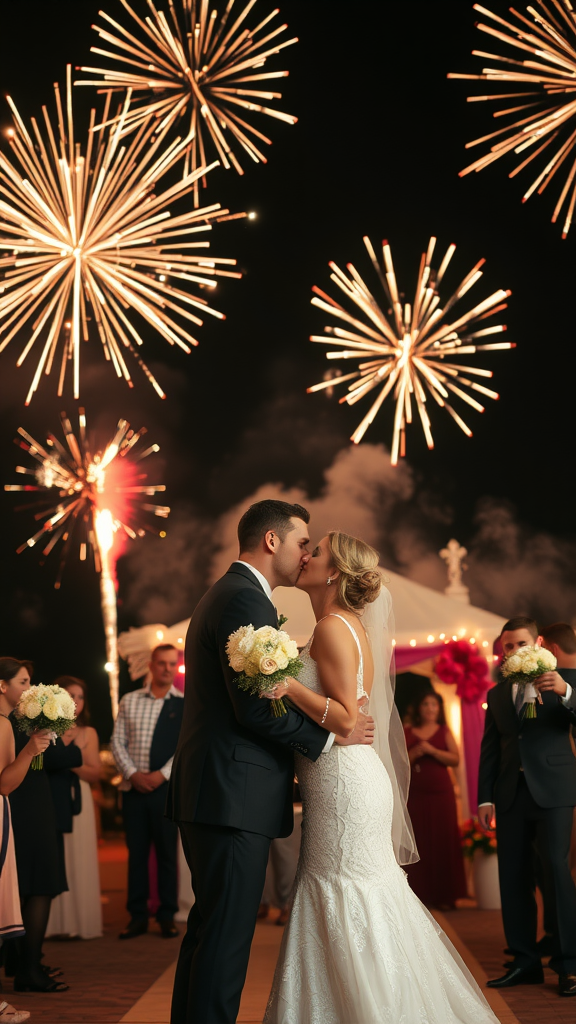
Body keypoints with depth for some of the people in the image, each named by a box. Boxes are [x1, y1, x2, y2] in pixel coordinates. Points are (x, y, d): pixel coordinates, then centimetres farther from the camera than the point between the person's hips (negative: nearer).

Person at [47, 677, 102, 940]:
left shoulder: (88, 733, 9)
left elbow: (94, 774, 5)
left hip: (76, 800, 1)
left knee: (77, 861, -1)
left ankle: (77, 922, 4)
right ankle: (52, 923, 2)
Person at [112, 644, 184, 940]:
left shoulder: (185, 704, 3)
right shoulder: (129, 701, 10)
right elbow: (118, 742, 6)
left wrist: (162, 774, -12)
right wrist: (133, 774, -7)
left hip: (167, 789, -2)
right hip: (133, 788, 2)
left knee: (167, 853, 2)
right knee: (136, 852, 5)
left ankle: (167, 916, 11)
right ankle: (137, 916, 12)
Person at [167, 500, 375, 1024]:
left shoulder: (224, 595, 21)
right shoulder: (246, 600, -13)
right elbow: (256, 708, -20)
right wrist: (330, 736, -8)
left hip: (211, 795, 11)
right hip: (235, 797, -11)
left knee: (209, 925, 16)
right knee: (228, 932, -7)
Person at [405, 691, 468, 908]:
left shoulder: (444, 731, 9)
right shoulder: (407, 733, 10)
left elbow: (455, 760, -2)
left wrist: (432, 750, -12)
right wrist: (415, 753, -11)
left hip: (440, 792, 0)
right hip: (415, 793, 0)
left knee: (443, 841, -1)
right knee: (419, 843, -2)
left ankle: (444, 896, 3)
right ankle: (422, 894, 3)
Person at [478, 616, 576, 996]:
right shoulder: (497, 695, 17)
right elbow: (490, 751, 15)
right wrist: (485, 797, 8)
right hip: (511, 794, 5)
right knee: (514, 877, 3)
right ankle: (526, 962, 9)